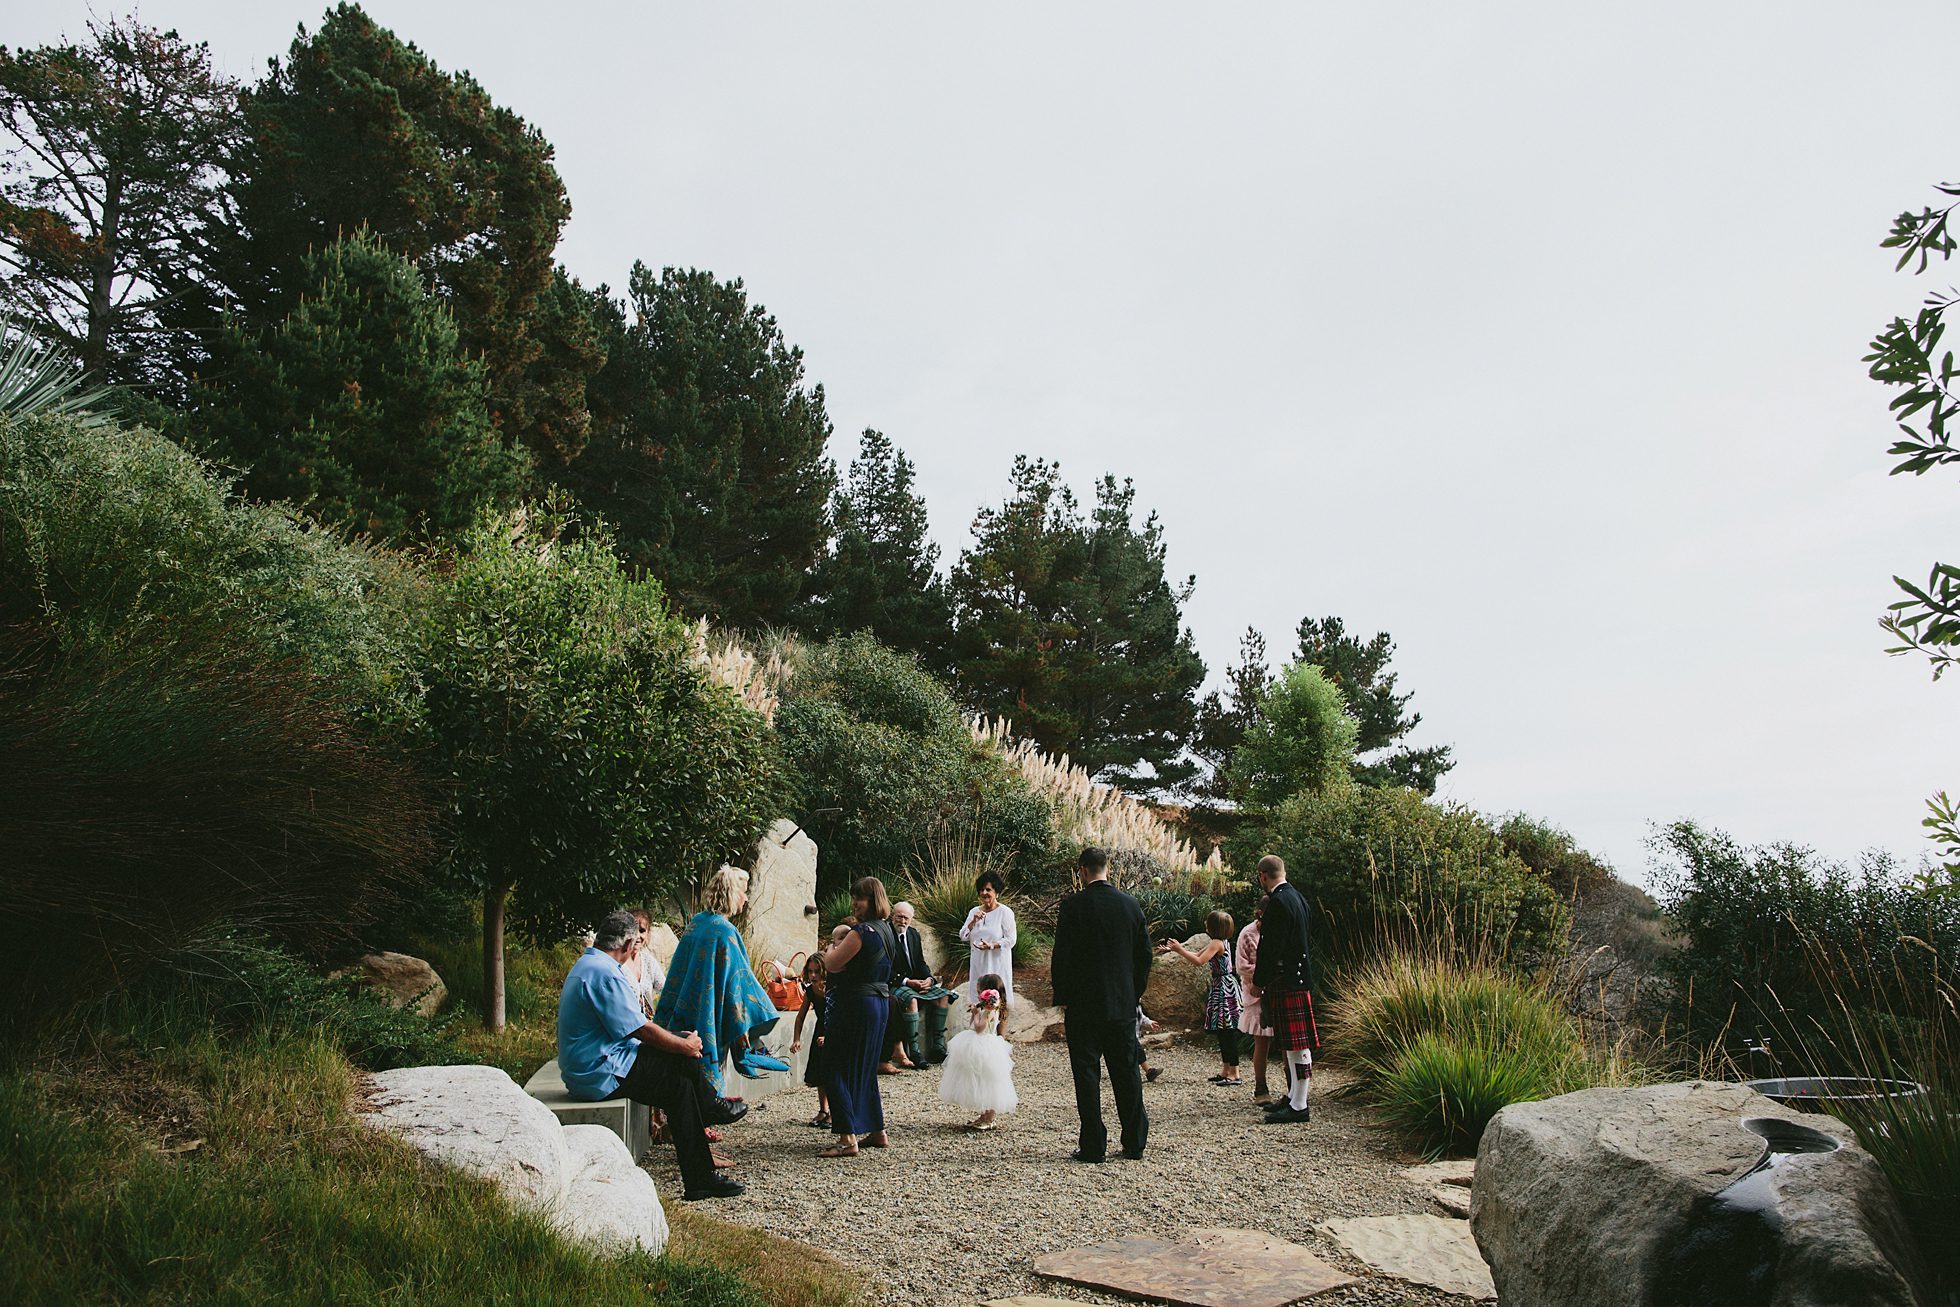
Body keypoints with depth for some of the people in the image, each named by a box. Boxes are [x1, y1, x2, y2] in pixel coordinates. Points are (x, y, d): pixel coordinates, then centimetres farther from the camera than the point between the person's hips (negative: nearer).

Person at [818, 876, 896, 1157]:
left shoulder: (862, 932, -19)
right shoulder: (886, 929, 10)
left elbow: (832, 965, -12)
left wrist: (832, 947, 6)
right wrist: (839, 947, 8)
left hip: (856, 1004, -9)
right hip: (880, 1002, 9)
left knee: (837, 1069, -3)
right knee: (865, 1069, 19)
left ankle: (848, 1138, -6)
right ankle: (877, 1131, 24)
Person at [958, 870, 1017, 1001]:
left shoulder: (1005, 912, -6)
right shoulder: (974, 912, 10)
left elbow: (1011, 939, -9)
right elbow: (963, 936, 6)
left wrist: (992, 946, -21)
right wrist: (973, 921, -9)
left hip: (997, 962, -5)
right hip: (978, 963, 5)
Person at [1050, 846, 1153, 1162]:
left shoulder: (1073, 905, -10)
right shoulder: (1131, 904, 3)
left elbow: (1061, 957, -9)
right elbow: (1144, 954, 9)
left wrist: (1061, 1000, -1)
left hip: (1083, 1005, -4)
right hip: (1123, 1005, 4)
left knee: (1087, 1075, 3)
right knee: (1127, 1073, 12)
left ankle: (1093, 1145, 5)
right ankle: (1134, 1142, 18)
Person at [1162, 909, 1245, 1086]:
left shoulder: (1217, 943, -16)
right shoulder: (1220, 942, 15)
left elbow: (1199, 961, -25)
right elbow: (1197, 955, 20)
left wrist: (1179, 949, -19)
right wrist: (1175, 949, 13)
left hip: (1224, 988, -10)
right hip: (1221, 987, 10)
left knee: (1228, 1032, -8)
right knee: (1222, 1031, 13)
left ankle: (1234, 1074, -6)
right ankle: (1226, 1071, 18)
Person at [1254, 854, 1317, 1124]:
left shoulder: (1278, 902, -17)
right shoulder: (1297, 897, 13)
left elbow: (1273, 947, -18)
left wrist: (1259, 982, -10)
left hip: (1286, 981, -10)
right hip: (1298, 978, 10)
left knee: (1295, 1042, -6)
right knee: (1293, 1042, 15)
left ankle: (1299, 1106, -1)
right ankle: (1294, 1096, 24)